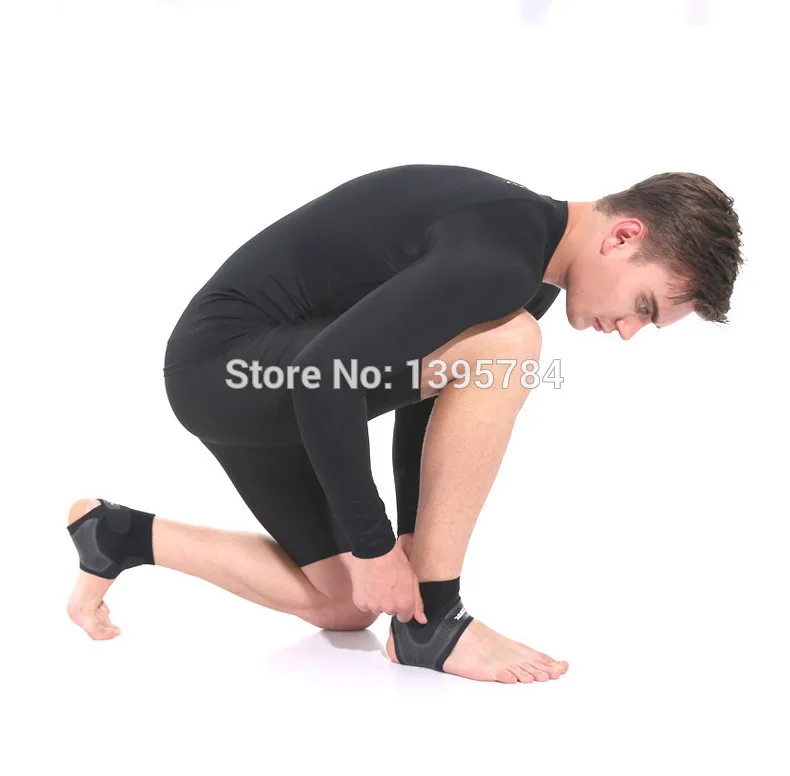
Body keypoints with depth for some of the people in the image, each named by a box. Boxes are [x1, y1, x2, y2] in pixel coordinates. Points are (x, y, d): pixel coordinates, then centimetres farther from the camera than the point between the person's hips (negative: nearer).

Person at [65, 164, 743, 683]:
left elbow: (427, 388, 17)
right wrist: (373, 548, -22)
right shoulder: (500, 258, -26)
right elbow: (324, 377, -32)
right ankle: (431, 621, -15)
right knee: (506, 341, -25)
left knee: (343, 605, 16)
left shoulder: (526, 250, 7)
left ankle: (119, 536, 26)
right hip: (225, 361, -10)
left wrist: (411, 537, 15)